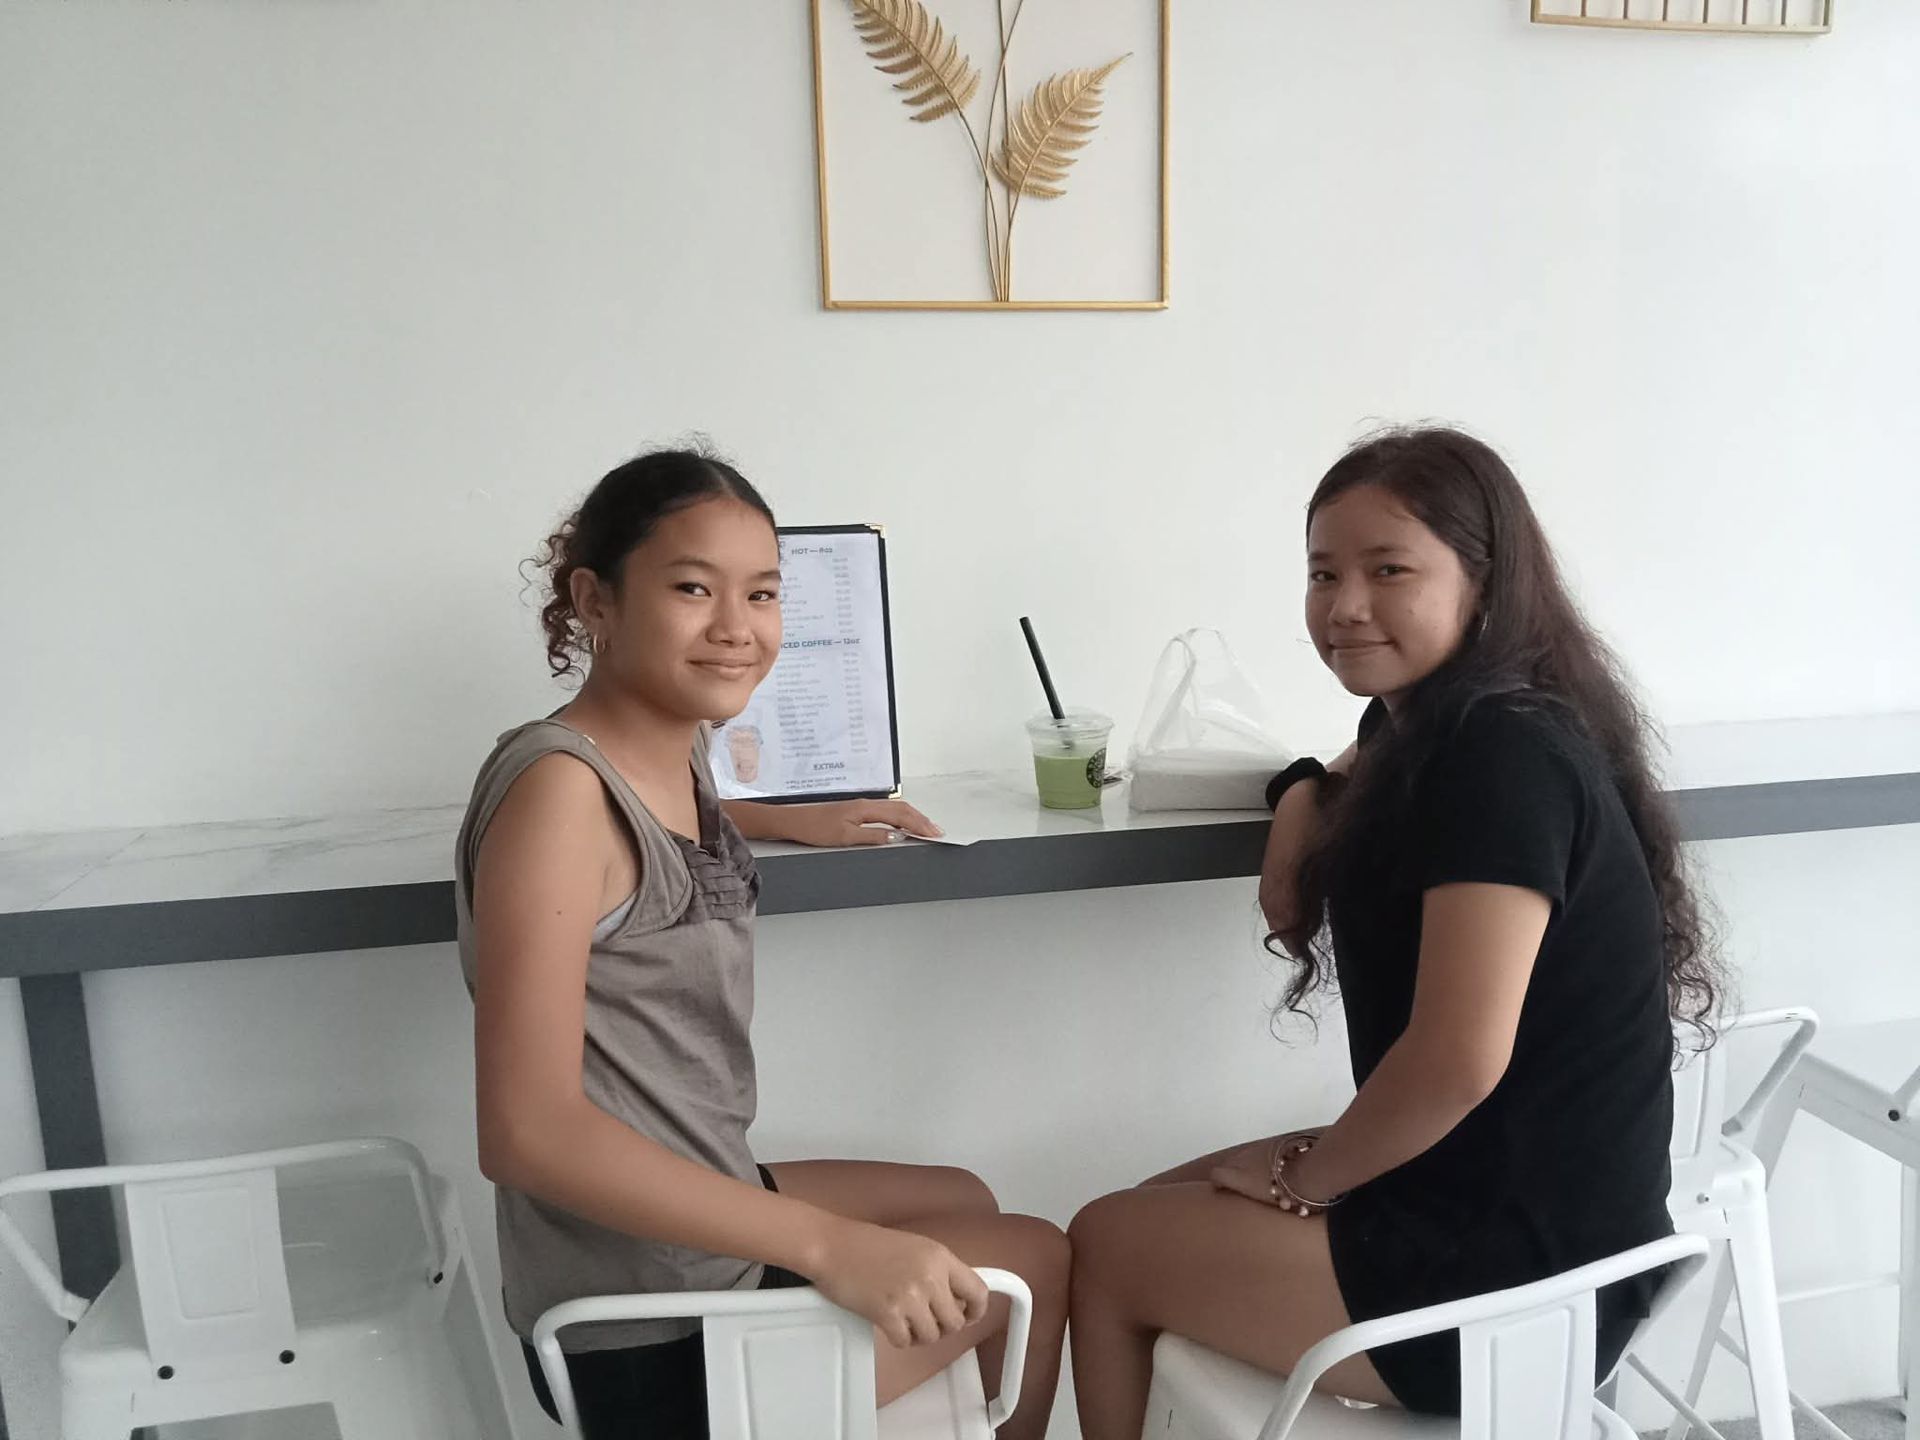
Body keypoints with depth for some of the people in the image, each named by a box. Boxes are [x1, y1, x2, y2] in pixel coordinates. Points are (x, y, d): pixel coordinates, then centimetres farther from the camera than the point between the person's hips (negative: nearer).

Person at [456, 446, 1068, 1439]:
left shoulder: (675, 744, 1)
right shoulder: (558, 785, -25)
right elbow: (528, 1130, -31)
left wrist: (796, 822, 18)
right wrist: (829, 1244, -31)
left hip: (690, 1221, 9)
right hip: (653, 1332, -8)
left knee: (963, 1200, 29)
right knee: (1034, 1257, 12)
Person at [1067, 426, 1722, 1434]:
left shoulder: (1507, 754, -24)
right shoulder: (1426, 730, 7)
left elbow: (1460, 1056, -29)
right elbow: (1288, 905, 10)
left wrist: (1302, 1177, -13)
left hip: (1523, 1267, -9)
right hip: (1478, 1197, 9)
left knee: (1106, 1247, 4)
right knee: (1155, 1212, 20)